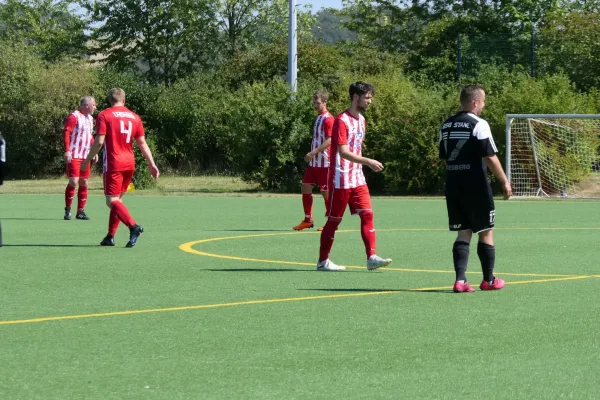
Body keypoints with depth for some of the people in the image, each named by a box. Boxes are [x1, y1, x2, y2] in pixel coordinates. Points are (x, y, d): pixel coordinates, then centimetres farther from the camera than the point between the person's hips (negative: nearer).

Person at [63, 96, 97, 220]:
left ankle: (80, 211, 10)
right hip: (74, 156, -8)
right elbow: (66, 133, -16)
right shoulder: (74, 117, -10)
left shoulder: (90, 119, 17)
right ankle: (67, 210, -3)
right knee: (73, 181, -13)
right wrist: (67, 151, -24)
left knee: (84, 183, 5)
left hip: (85, 156, 8)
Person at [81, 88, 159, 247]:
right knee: (118, 199, 16)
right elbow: (142, 143, 8)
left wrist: (87, 160, -2)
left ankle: (133, 225, -30)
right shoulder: (134, 117, 10)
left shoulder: (104, 116, -4)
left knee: (112, 201, -8)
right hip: (130, 164, 6)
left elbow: (99, 142, -11)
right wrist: (152, 164, 10)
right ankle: (110, 236, 15)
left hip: (113, 164, -6)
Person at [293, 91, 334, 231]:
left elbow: (329, 140, -21)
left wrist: (313, 152, -26)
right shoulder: (318, 118, 15)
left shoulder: (328, 119, -13)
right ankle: (308, 220, 16)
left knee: (325, 192, -3)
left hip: (324, 162, -9)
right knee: (305, 187, 8)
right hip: (314, 162, 9)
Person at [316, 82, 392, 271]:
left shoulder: (361, 120, 13)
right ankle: (323, 261, 9)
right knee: (334, 220, 0)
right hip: (341, 180, -8)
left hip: (357, 179, 8)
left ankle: (371, 257, -10)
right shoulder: (342, 121, -14)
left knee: (367, 214, -5)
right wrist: (368, 162, -29)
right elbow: (343, 152, -22)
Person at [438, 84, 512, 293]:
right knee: (486, 233, 7)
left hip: (453, 187, 6)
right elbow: (490, 158, -14)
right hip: (476, 188, -6)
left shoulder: (447, 125, 11)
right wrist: (505, 182, -6)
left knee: (463, 234, 7)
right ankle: (488, 280, 16)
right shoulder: (479, 125, -12)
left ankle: (460, 280, -5)